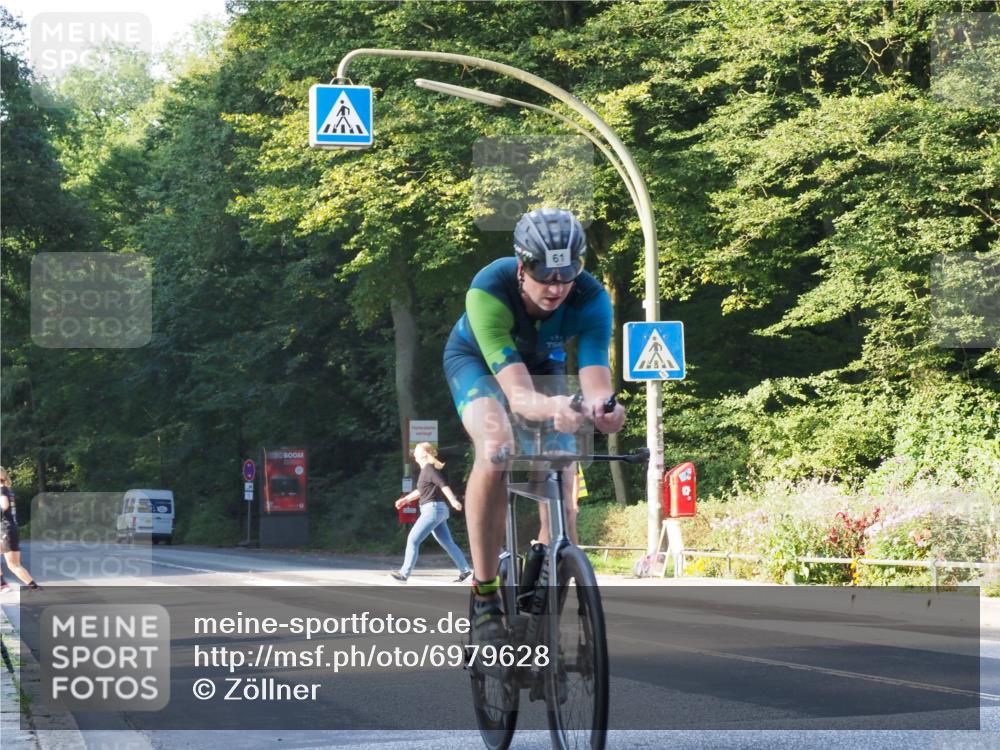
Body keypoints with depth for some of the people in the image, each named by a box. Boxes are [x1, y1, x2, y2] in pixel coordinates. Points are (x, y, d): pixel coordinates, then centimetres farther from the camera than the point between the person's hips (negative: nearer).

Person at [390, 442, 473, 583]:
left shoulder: (429, 468, -10)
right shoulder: (426, 470, 19)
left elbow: (443, 484, -22)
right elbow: (421, 491, 32)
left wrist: (453, 500, -33)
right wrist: (406, 499, 32)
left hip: (433, 509, -10)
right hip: (439, 510, 10)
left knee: (413, 540, -7)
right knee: (447, 543, 10)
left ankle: (404, 574, -6)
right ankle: (465, 570, 9)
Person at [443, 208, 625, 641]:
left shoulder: (591, 300, -33)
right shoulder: (488, 292, -41)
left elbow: (594, 375, -43)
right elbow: (515, 390, -50)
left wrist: (600, 406, -67)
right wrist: (548, 408, -72)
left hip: (543, 364, 3)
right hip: (477, 360, -3)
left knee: (560, 478, -14)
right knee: (496, 445, -32)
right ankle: (484, 592, -23)